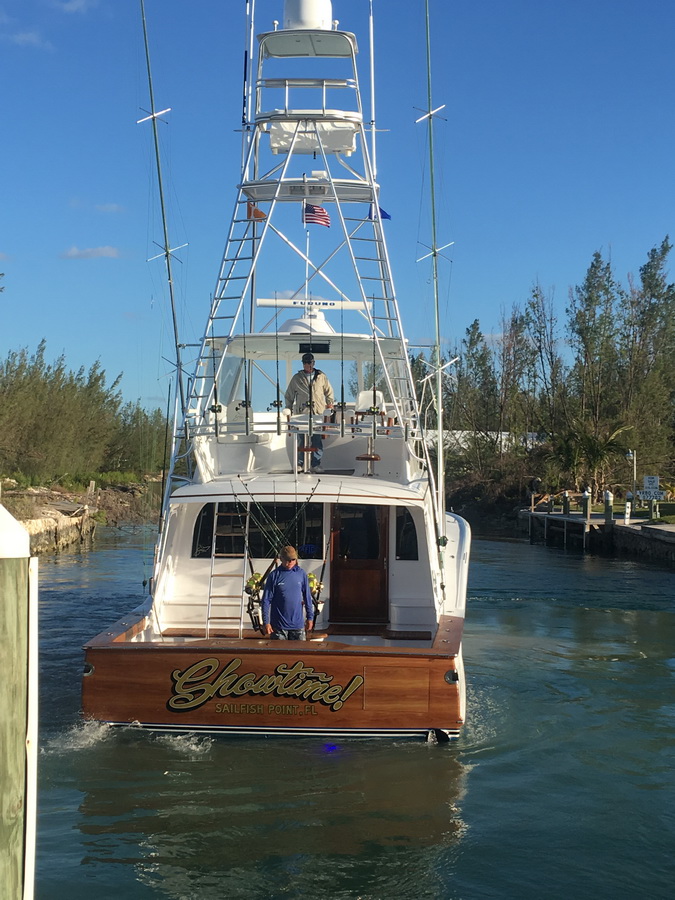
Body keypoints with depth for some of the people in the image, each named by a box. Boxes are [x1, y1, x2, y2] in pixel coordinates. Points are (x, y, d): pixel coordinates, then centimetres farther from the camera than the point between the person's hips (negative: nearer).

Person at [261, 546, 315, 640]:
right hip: (279, 626, -2)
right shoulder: (274, 576, -4)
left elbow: (307, 597, 10)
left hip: (298, 624, 2)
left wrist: (310, 617, 8)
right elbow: (266, 600, -4)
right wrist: (266, 622, -9)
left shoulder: (301, 574, 3)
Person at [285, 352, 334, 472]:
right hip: (301, 413, 0)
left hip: (318, 413, 0)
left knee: (317, 440, -7)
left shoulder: (321, 376, 13)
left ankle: (315, 464, 0)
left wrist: (330, 403, 12)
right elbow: (289, 395, 19)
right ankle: (299, 463, 6)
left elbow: (329, 391, 24)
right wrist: (289, 409, 13)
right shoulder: (296, 378, 12)